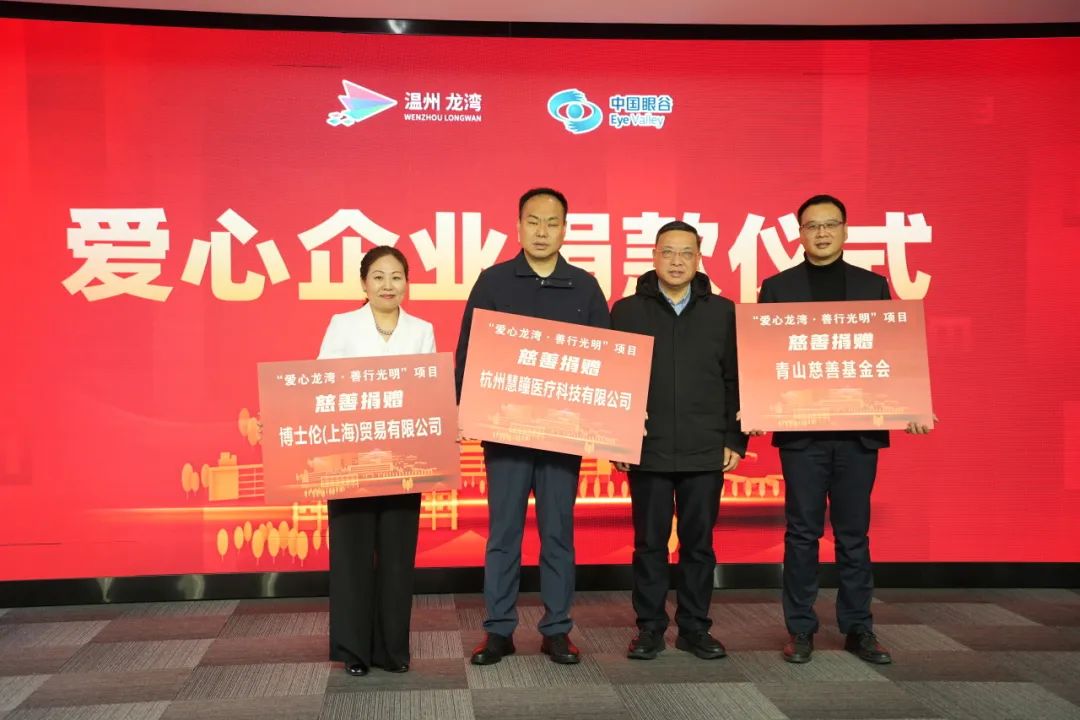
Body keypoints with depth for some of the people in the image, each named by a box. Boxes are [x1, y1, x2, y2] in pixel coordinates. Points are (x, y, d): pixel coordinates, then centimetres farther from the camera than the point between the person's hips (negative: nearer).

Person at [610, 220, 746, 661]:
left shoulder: (722, 312, 7)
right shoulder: (627, 311, 4)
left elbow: (736, 381, 7)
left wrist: (735, 440, 2)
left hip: (706, 453, 1)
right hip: (647, 450, -1)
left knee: (699, 542, 8)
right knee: (649, 542, 6)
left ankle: (695, 628, 21)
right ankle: (650, 628, 18)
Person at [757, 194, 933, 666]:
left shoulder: (873, 286, 10)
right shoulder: (777, 288, 6)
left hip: (860, 429, 1)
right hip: (801, 429, -1)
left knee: (854, 533, 8)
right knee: (803, 532, 5)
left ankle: (858, 629, 18)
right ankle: (800, 630, 14)